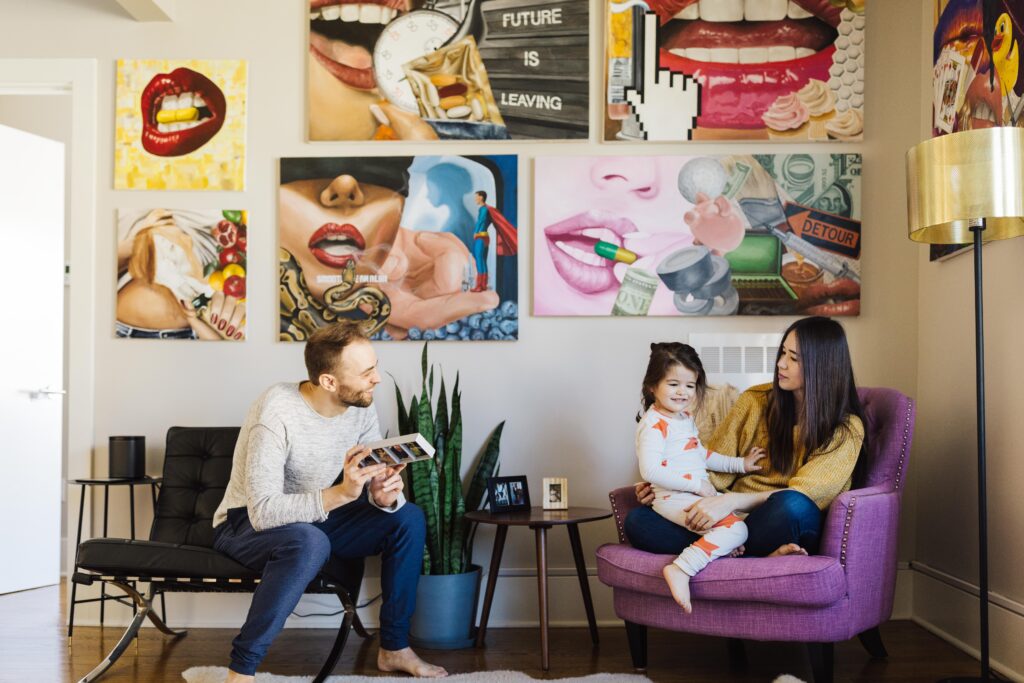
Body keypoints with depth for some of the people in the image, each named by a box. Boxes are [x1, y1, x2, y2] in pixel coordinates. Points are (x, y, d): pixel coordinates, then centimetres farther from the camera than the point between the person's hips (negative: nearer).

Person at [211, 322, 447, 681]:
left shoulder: (361, 408, -10)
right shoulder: (277, 413, -30)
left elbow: (378, 490, -6)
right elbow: (263, 511, -35)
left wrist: (385, 494, -31)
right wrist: (341, 493, -46)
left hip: (315, 519, 7)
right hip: (247, 523, -7)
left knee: (408, 518, -10)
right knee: (309, 542, -39)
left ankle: (394, 647, 3)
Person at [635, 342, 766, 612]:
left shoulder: (686, 418, 17)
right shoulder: (653, 425, -14)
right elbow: (651, 471, -25)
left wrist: (740, 464, 26)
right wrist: (696, 484, -23)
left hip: (697, 495, 10)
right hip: (673, 499, -10)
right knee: (736, 529, -23)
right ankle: (681, 570, -29)